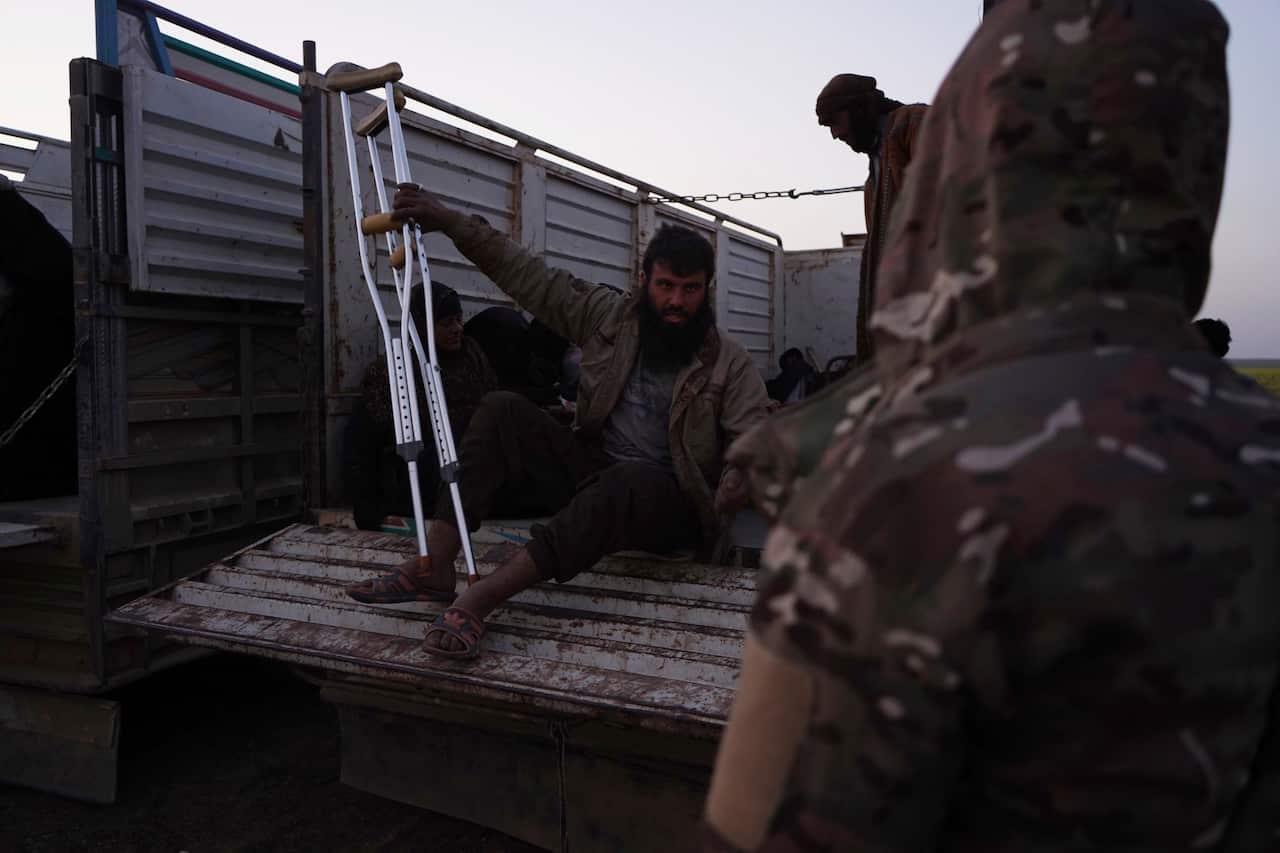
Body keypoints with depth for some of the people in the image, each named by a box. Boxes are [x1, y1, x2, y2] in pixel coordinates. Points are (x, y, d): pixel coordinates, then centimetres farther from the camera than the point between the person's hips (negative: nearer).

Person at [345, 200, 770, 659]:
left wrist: (736, 482, -33)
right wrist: (449, 221, -4)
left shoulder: (730, 362, -5)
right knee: (503, 410, -16)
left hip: (666, 502, -4)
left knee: (630, 481, -41)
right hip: (591, 474, 4)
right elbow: (528, 274, 2)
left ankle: (478, 599, -44)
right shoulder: (609, 315, 3)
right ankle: (434, 563, -26)